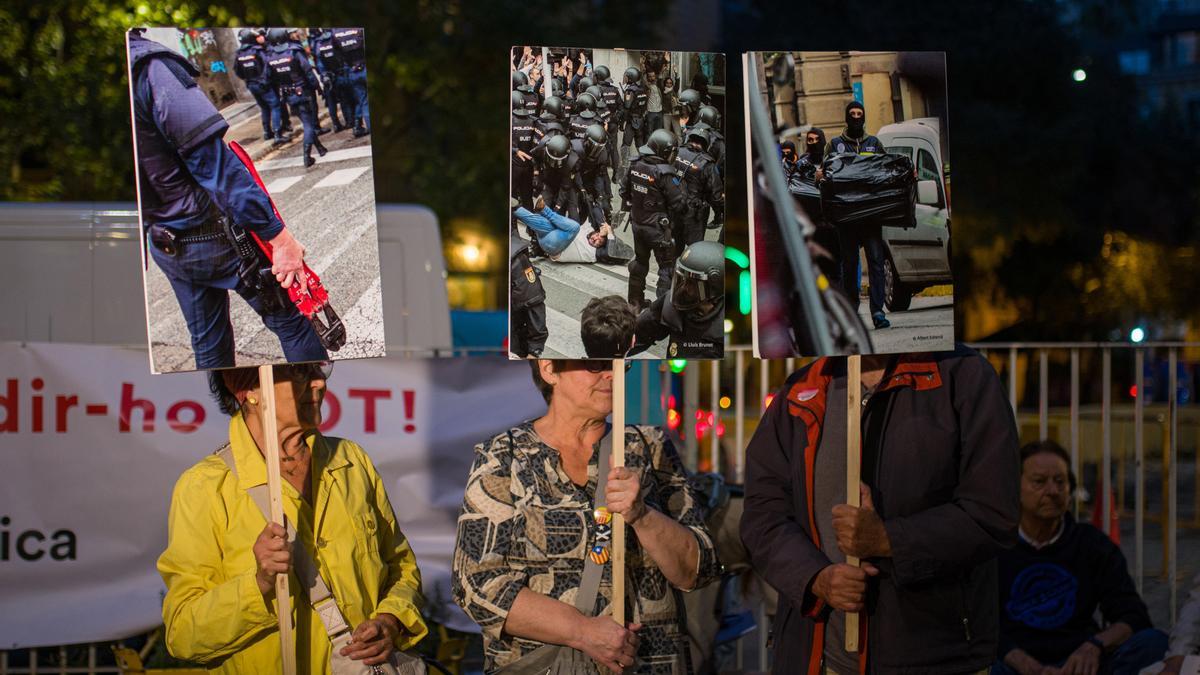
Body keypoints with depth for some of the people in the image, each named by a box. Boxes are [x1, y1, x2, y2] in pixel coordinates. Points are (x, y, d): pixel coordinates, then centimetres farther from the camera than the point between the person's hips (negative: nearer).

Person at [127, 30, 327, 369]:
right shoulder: (149, 65, -27)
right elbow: (213, 161, -26)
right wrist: (279, 236, -21)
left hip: (165, 247, 7)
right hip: (215, 233, -7)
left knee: (208, 345, 21)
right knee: (292, 321, 10)